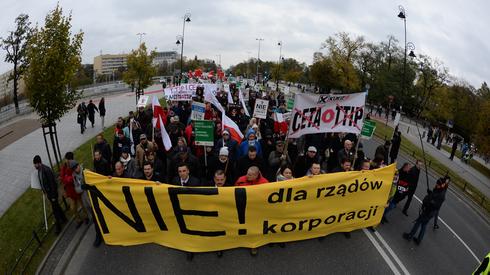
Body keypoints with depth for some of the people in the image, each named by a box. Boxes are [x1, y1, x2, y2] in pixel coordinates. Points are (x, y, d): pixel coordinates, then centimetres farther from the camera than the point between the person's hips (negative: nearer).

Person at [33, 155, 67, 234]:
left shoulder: (46, 170, -27)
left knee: (55, 210, 3)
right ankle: (63, 218, 42)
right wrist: (45, 192, 17)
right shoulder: (39, 170, -1)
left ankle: (58, 226, 15)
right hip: (47, 192, 8)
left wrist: (53, 196, -20)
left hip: (52, 193, -8)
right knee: (56, 206, 24)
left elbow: (52, 183, -24)